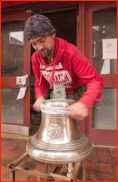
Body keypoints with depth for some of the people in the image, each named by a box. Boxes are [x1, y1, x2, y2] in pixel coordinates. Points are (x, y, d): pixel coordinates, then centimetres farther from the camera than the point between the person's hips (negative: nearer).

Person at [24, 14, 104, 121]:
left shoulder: (71, 53, -31)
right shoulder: (36, 58, -11)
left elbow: (95, 81, -35)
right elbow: (40, 83, -1)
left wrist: (84, 104, -53)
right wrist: (40, 97, -23)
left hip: (76, 93, -4)